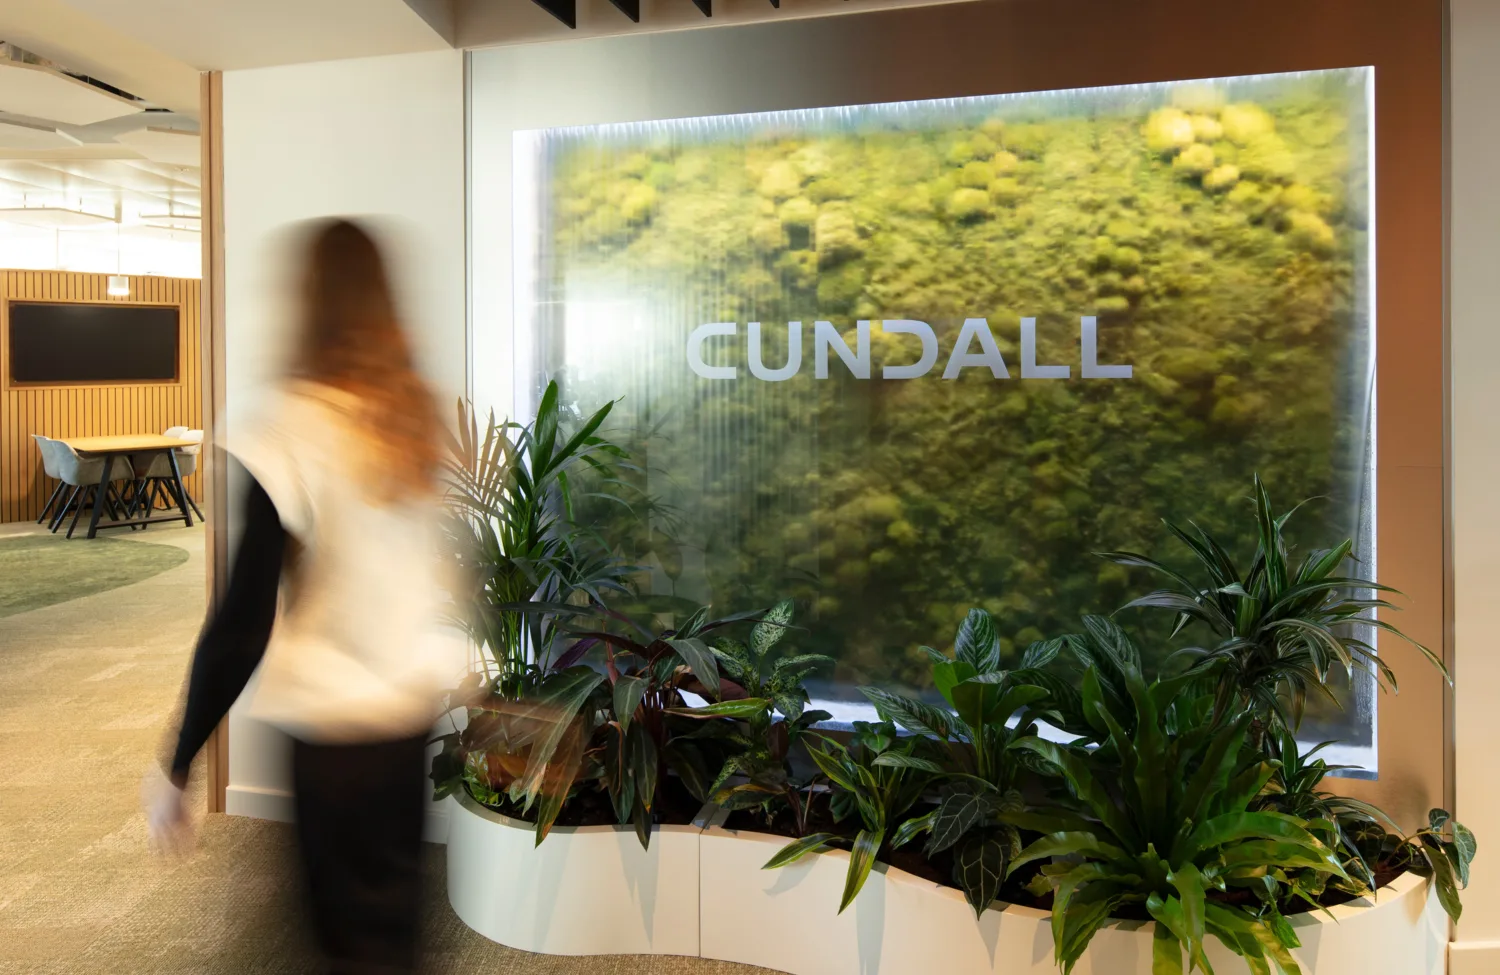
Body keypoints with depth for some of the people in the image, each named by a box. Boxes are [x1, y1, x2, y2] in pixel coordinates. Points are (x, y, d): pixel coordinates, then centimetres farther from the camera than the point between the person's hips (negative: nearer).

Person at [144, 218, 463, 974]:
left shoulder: (290, 434, -16)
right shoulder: (421, 417, -1)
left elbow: (242, 624, -15)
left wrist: (178, 769, -6)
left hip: (337, 728, -5)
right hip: (423, 708, 5)